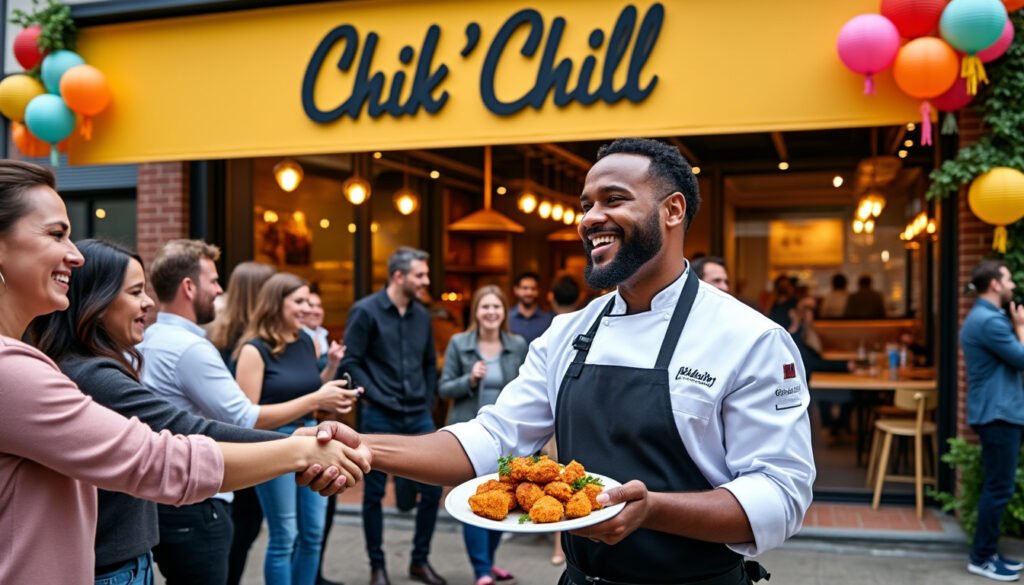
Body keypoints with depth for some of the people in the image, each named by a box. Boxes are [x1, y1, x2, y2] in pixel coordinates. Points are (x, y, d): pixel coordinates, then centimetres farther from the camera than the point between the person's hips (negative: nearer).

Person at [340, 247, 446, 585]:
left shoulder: (422, 315, 10)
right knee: (374, 493, 6)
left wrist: (428, 401, 9)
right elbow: (351, 362, -10)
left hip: (418, 417, 5)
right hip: (380, 417, -5)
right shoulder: (366, 311, -7)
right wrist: (377, 398, -13)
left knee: (432, 488, 5)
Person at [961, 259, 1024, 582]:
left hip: (997, 412, 11)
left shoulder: (982, 316, 15)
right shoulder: (989, 320, -20)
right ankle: (981, 558, 3)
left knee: (996, 486, 15)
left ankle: (988, 552, 22)